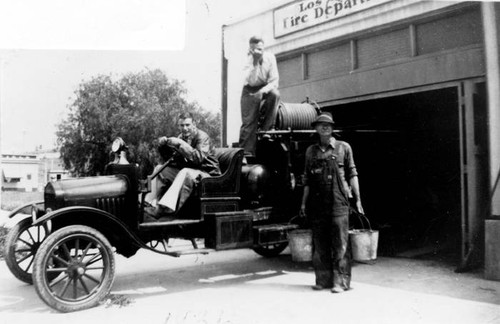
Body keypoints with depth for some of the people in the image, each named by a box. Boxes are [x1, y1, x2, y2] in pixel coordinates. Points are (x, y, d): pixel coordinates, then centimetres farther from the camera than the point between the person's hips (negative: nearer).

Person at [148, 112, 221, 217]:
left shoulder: (202, 137, -11)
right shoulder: (181, 137, 10)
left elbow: (198, 158, -28)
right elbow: (170, 157, 12)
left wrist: (180, 144, -31)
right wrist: (162, 145, -8)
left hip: (207, 173, -8)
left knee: (186, 172, -38)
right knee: (159, 169, 0)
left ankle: (166, 208, -47)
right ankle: (153, 204, -11)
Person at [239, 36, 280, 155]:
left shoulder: (270, 57, -13)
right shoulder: (248, 60, -17)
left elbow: (274, 80, -16)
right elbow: (252, 81, -30)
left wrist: (262, 91, -33)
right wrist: (255, 62, -35)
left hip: (266, 87, 2)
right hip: (250, 90, -1)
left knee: (275, 94, -33)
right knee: (249, 121, -13)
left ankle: (266, 127, -18)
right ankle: (246, 152, -7)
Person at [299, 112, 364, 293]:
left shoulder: (343, 148, 5)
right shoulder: (311, 151, 12)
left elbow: (352, 174, 5)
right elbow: (307, 180, 15)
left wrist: (357, 199, 0)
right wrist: (304, 203, 11)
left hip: (338, 202, -3)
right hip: (317, 203, 3)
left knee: (339, 244, -4)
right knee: (319, 244, 7)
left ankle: (341, 282, 3)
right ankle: (323, 280, 17)